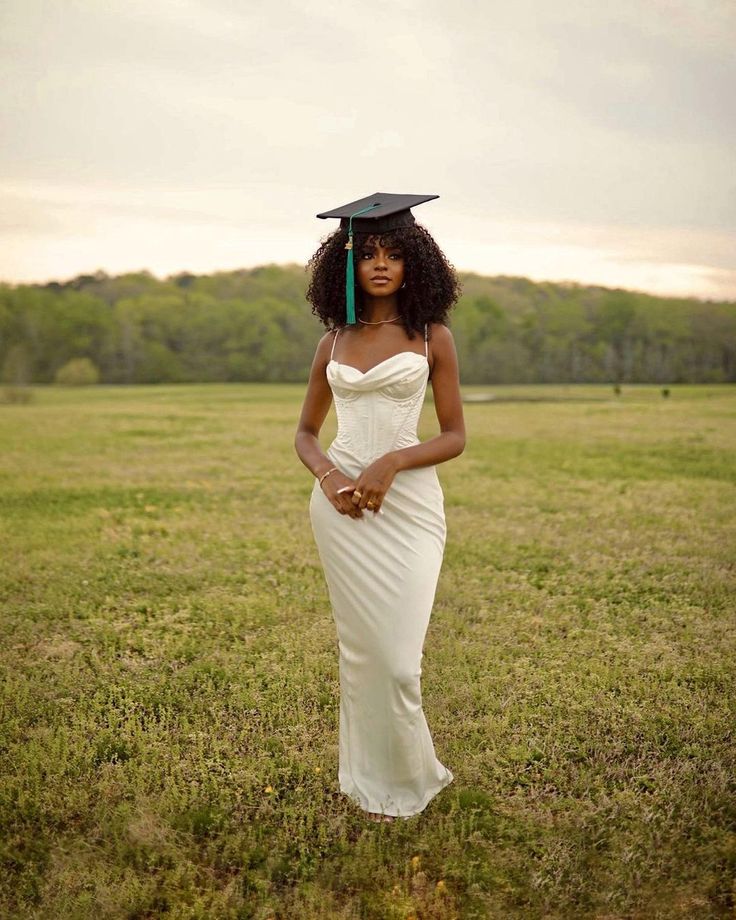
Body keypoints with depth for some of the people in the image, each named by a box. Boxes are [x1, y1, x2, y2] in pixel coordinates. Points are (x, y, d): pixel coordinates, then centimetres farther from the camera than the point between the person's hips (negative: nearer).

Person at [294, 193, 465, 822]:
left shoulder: (432, 337, 3)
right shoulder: (334, 341, 10)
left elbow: (455, 436, 1)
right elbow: (306, 432, 15)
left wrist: (391, 462, -15)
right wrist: (327, 475, -6)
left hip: (409, 500, -2)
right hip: (341, 503, 3)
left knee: (398, 654, -5)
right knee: (360, 647, 8)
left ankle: (406, 778, 21)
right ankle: (375, 782, 25)